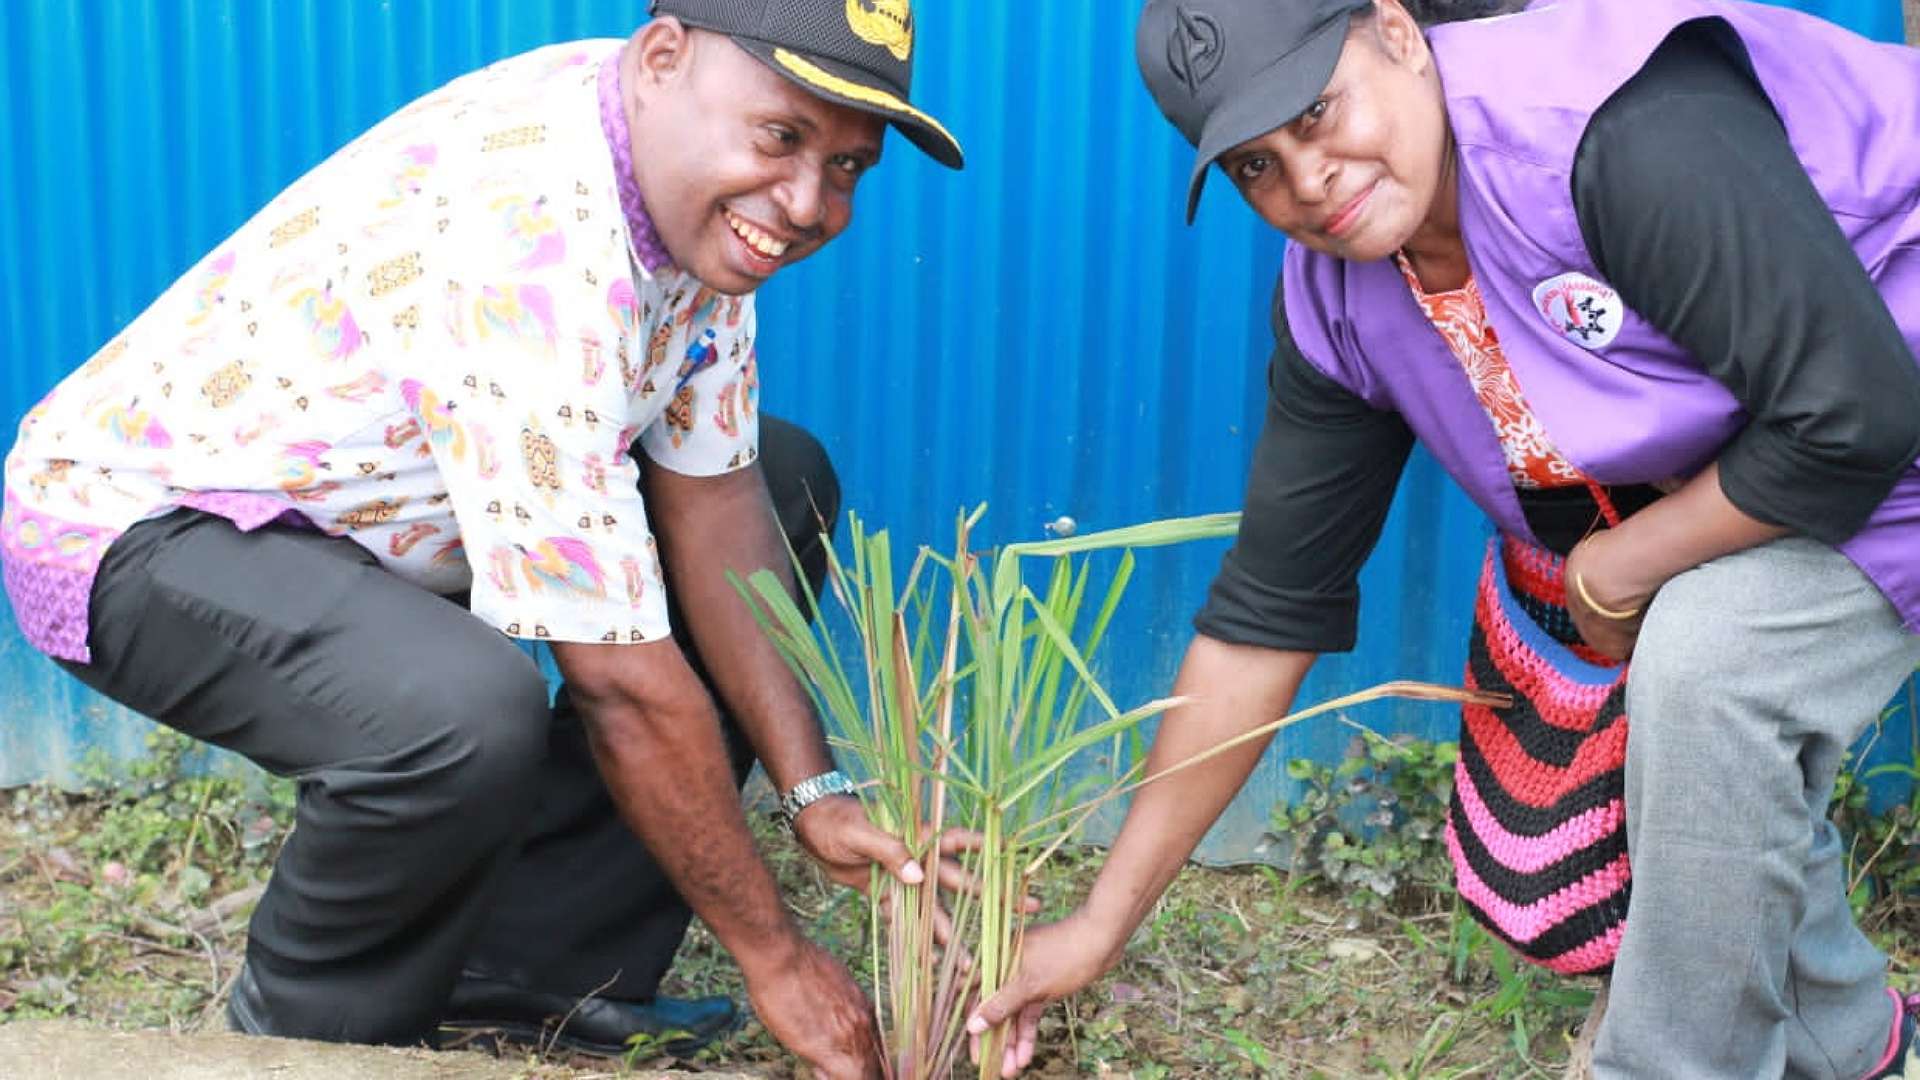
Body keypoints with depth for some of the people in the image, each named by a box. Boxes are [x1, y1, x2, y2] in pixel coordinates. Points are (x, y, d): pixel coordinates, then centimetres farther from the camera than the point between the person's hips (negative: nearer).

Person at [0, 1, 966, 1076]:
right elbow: (623, 682, -31)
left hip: (362, 496, 10)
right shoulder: (531, 261, -35)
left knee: (783, 485, 7)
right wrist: (772, 952, -21)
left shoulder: (698, 184, -8)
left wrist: (812, 789, -9)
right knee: (464, 720, -39)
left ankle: (541, 960, 7)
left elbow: (710, 507, -3)